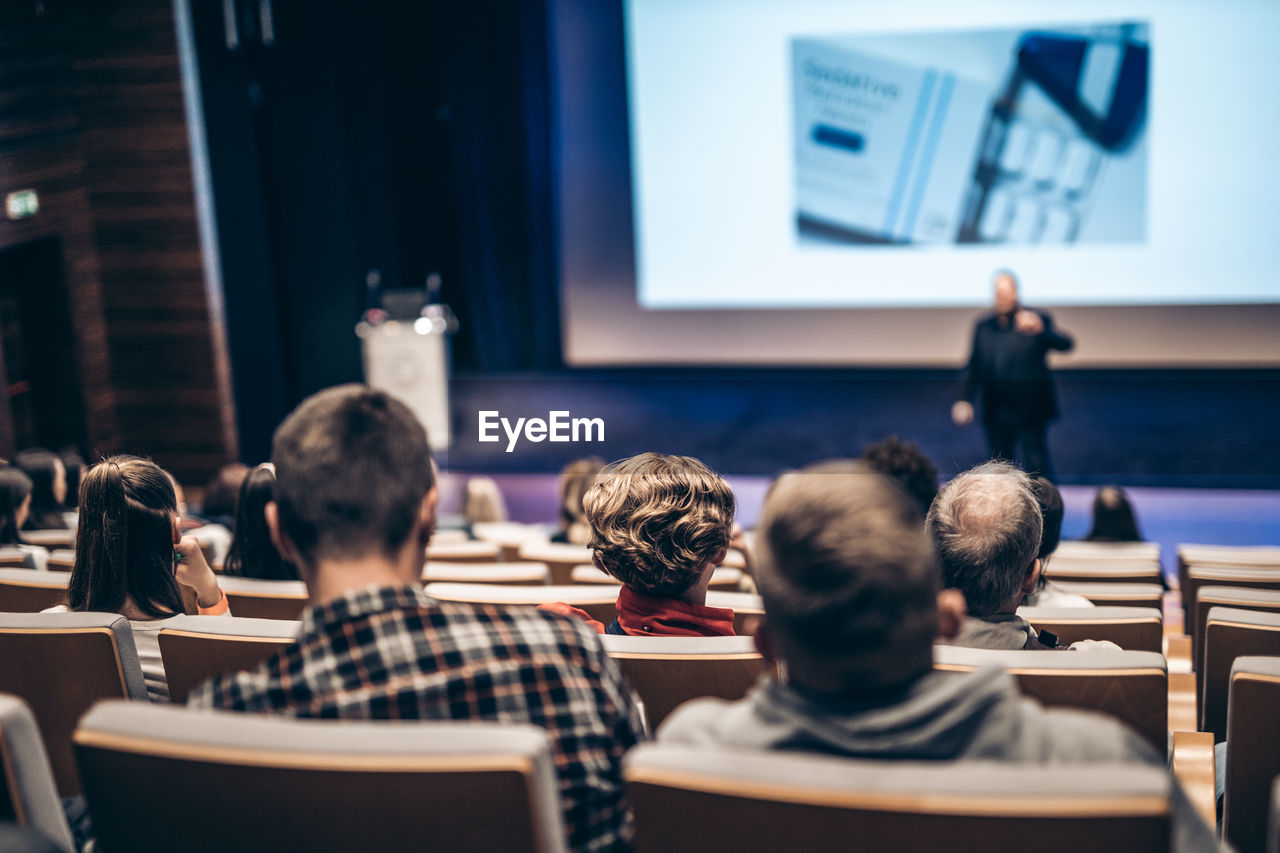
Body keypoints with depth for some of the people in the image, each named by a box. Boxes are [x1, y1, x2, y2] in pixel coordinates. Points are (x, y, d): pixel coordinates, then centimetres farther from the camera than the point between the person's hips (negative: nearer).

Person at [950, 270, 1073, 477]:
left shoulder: (1037, 320, -3)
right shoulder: (983, 326, 9)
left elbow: (1065, 344, -18)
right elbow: (974, 367, 13)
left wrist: (1040, 329, -38)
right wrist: (966, 400, 2)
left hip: (1030, 413, -4)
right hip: (995, 413, 4)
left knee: (1036, 465, -7)